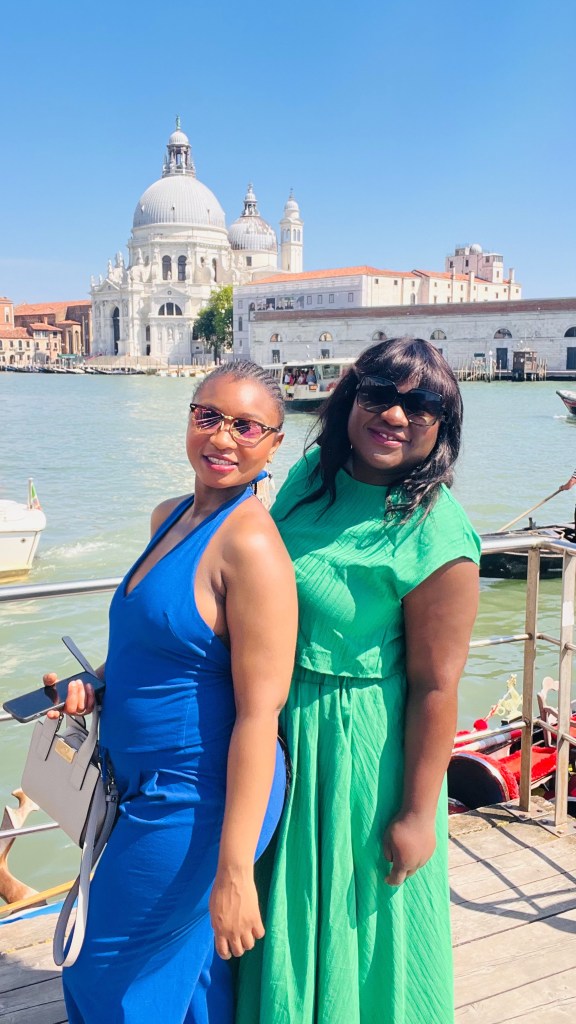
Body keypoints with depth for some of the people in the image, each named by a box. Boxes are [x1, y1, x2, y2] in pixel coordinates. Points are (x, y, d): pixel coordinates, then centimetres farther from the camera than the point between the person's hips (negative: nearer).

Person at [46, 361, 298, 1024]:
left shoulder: (250, 543, -23)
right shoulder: (169, 518, 5)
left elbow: (260, 712, -25)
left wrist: (234, 873, -24)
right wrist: (97, 683, 3)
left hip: (197, 804, -8)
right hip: (148, 788, 8)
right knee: (184, 963, 24)